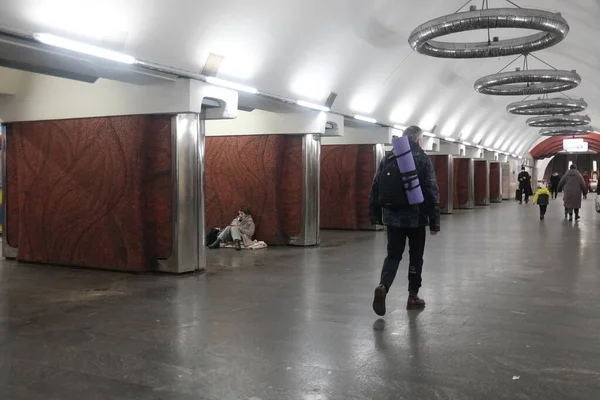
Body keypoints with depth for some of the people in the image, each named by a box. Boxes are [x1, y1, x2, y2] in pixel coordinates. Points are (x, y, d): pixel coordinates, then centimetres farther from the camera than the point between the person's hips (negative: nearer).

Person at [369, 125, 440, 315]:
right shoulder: (422, 159, -6)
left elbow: (375, 188, 7)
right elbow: (432, 193, -10)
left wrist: (376, 214, 14)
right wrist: (434, 221, -6)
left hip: (393, 217, 3)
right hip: (416, 217, -3)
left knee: (393, 254, 9)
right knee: (416, 256, 12)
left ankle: (383, 286, -14)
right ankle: (413, 296, 17)